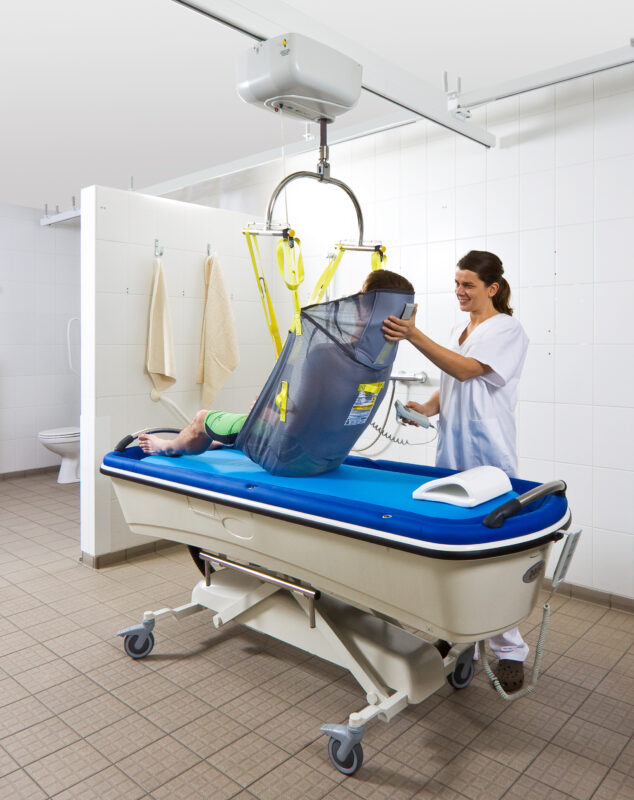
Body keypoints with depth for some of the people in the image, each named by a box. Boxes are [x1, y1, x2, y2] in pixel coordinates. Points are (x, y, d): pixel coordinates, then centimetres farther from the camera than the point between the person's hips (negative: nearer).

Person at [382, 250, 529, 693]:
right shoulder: (458, 330, 17)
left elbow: (466, 369, -20)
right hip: (452, 452, 7)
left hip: (488, 455, -7)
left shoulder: (508, 329, -6)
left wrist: (414, 336, -28)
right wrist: (428, 407, 0)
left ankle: (509, 649, 11)